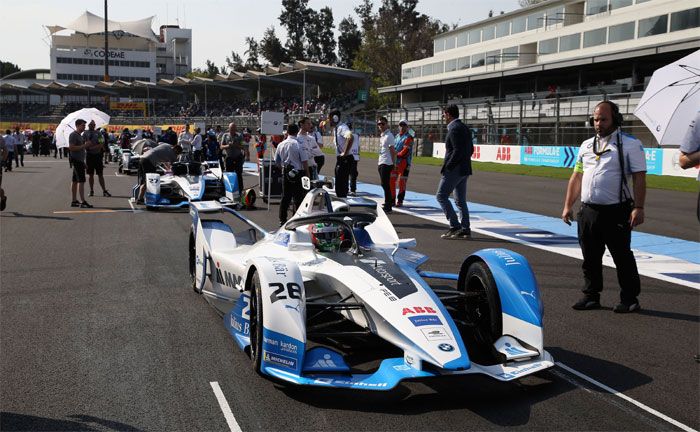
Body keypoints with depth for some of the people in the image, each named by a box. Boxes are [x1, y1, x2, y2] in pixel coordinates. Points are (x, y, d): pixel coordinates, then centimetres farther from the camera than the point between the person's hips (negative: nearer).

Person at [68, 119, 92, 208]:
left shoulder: (80, 135, 19)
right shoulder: (73, 135, -11)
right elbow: (71, 147, -21)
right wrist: (84, 146, -20)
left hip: (80, 160, 10)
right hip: (76, 160, -10)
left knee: (75, 181, 11)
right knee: (81, 181, -13)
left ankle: (74, 201, 15)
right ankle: (83, 202, -14)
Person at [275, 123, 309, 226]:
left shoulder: (281, 145, 4)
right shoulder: (299, 144, -11)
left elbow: (277, 162, 11)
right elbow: (304, 161, -12)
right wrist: (307, 174, -4)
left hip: (286, 174, 5)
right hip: (298, 173, -5)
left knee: (285, 196, 11)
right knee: (298, 198, 0)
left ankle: (282, 220, 13)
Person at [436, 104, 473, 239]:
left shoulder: (454, 129, -15)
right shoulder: (464, 127, 15)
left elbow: (458, 151, -24)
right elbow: (471, 149, 18)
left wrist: (447, 166, -17)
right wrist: (464, 162, 16)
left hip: (454, 170, -10)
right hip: (464, 170, 10)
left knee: (441, 196, -3)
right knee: (460, 200, 12)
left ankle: (455, 226, -7)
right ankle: (465, 230, 13)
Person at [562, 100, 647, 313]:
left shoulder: (630, 144, -2)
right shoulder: (586, 145, 15)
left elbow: (639, 178, -7)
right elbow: (576, 177, 18)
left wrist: (638, 208, -15)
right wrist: (568, 205, 13)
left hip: (616, 212, -5)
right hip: (588, 211, 5)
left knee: (622, 257, 2)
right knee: (590, 257, 11)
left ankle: (629, 299, 13)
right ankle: (591, 296, 22)